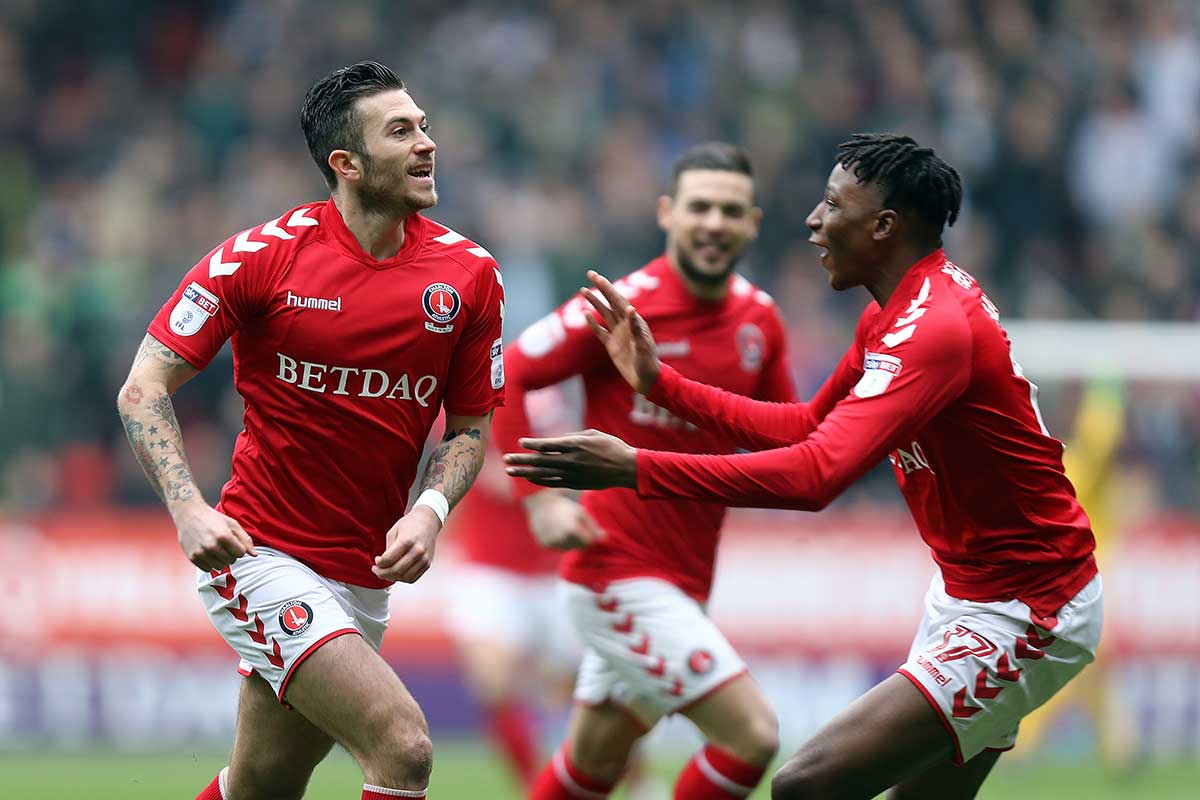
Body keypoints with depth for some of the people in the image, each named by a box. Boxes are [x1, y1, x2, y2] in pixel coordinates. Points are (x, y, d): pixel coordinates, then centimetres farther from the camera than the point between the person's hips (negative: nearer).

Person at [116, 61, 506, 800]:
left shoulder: (469, 274, 0)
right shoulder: (258, 257, -10)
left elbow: (470, 426, 11)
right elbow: (145, 388, -6)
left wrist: (431, 511, -10)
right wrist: (188, 510, -21)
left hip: (367, 577, 5)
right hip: (259, 557, -5)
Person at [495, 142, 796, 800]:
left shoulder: (759, 319, 5)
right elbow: (504, 375, -10)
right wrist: (539, 497, -17)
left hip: (682, 583, 7)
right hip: (617, 571, -7)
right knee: (753, 734, -14)